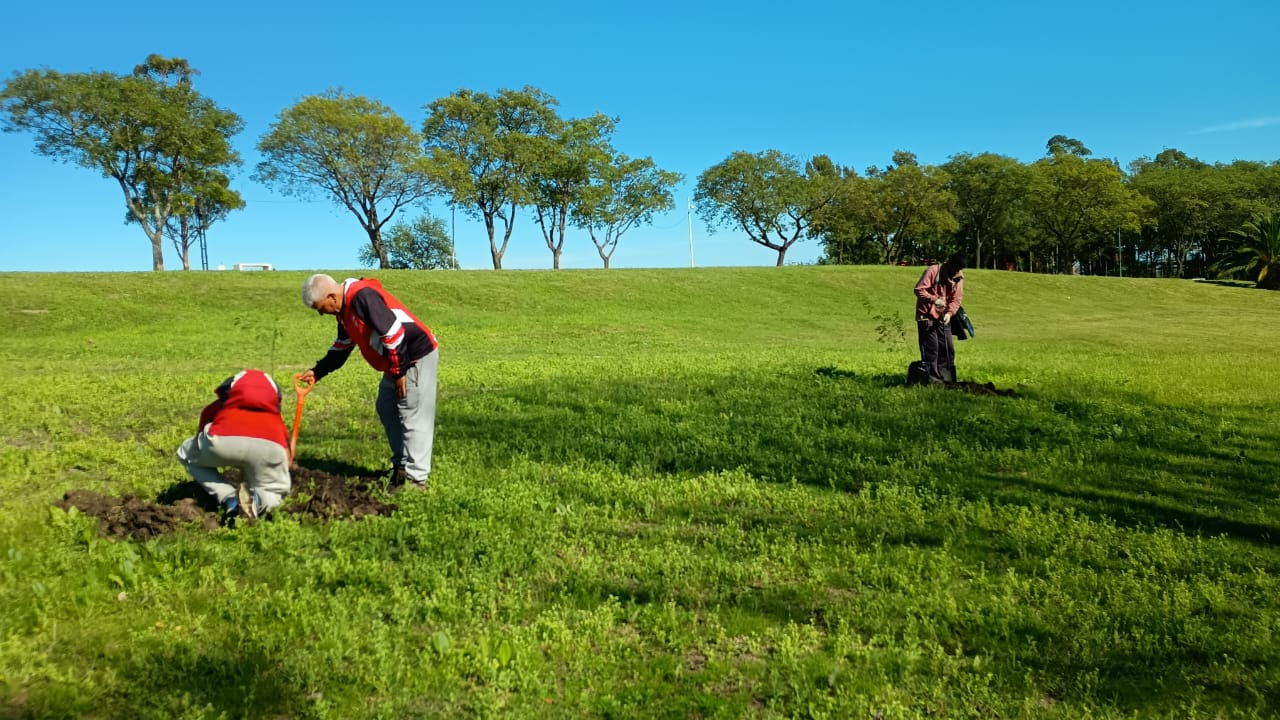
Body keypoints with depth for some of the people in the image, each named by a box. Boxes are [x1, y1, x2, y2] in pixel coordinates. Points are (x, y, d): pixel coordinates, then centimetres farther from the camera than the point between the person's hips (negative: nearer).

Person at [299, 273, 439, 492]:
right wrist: (318, 371, 19)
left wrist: (399, 372, -20)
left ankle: (415, 478, -2)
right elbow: (341, 347, 23)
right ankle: (401, 467, 25)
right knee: (386, 410, 17)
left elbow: (393, 333, -26)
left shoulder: (362, 296, -23)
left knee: (413, 416, -7)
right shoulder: (345, 308, 11)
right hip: (396, 362, 11)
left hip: (417, 357, -11)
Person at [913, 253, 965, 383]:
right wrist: (934, 300, -32)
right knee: (930, 349, -6)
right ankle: (932, 380, 0)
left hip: (943, 317, 6)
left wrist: (949, 312, -16)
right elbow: (919, 290, -19)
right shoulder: (932, 271, -15)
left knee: (948, 348, 6)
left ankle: (947, 379, 15)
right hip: (926, 315, -6)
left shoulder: (959, 277, 3)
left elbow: (956, 299, 2)